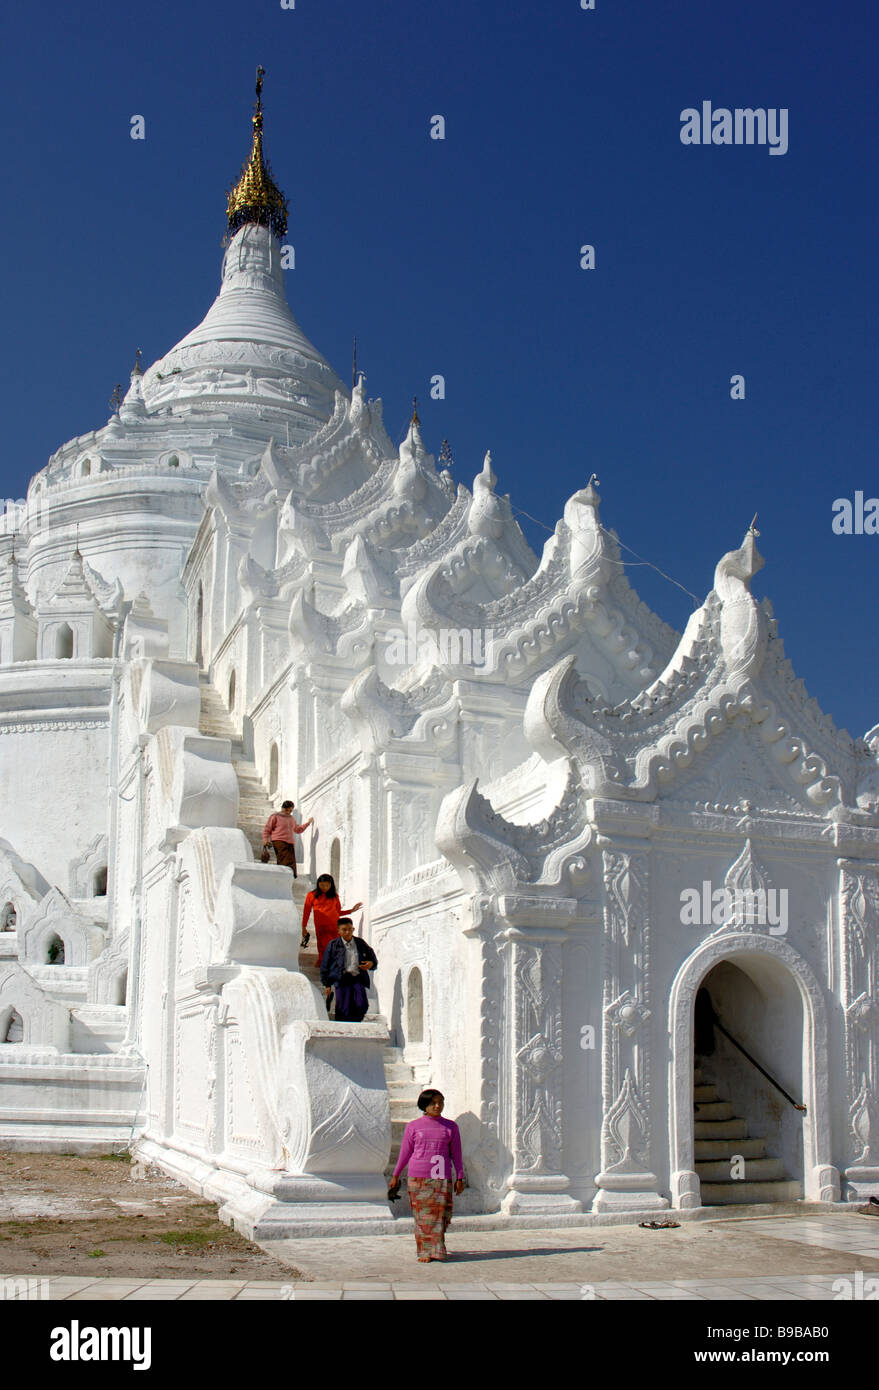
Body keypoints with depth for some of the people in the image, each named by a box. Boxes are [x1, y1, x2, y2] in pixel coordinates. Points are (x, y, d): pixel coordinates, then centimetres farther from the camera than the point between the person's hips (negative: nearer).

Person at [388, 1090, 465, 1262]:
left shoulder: (450, 1126, 9)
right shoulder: (413, 1127, 6)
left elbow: (456, 1154, 11)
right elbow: (405, 1153, 12)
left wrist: (459, 1178, 7)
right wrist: (395, 1176, 15)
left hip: (442, 1177, 1)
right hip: (418, 1177, -1)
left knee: (439, 1214, -2)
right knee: (422, 1215, -2)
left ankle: (437, 1250, 13)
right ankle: (424, 1252, 6)